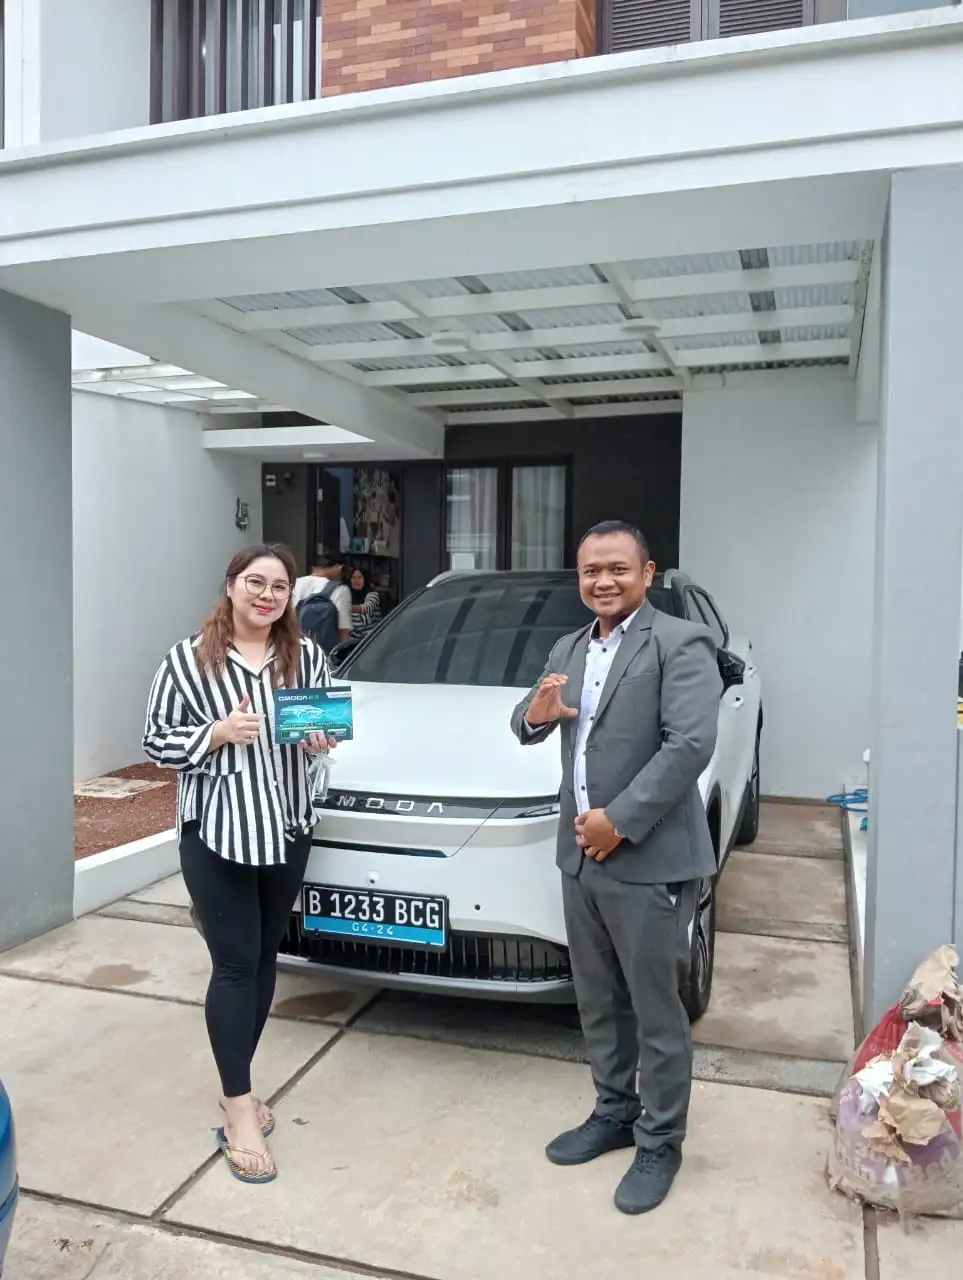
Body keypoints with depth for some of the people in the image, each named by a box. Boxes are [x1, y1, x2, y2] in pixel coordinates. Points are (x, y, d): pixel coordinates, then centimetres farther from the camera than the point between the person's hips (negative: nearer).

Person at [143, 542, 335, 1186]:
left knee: (265, 957, 14)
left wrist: (321, 741, -10)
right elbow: (156, 742, -4)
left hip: (287, 829, 4)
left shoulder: (306, 656, 2)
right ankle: (239, 1112, 12)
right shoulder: (188, 659, -7)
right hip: (215, 833, -4)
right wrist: (218, 733, -19)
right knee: (234, 965, 0)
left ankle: (240, 1084, 32)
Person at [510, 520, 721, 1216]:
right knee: (598, 1003, 20)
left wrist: (620, 820, -20)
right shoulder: (569, 649, 14)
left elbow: (691, 744, -20)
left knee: (657, 1012, 8)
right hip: (580, 856, 7)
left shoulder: (681, 643, -11)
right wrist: (534, 715, -7)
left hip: (649, 861, -7)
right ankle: (613, 1113, 38)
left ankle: (661, 1142, 25)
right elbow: (532, 728, 18)